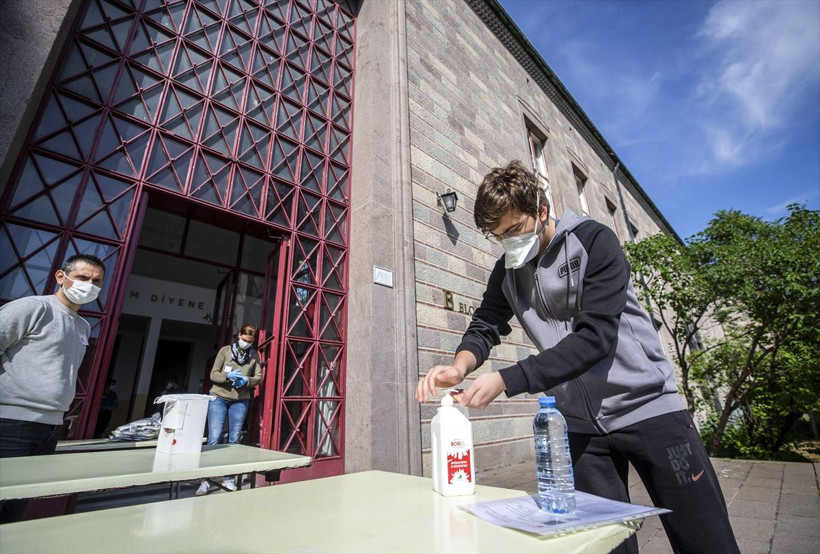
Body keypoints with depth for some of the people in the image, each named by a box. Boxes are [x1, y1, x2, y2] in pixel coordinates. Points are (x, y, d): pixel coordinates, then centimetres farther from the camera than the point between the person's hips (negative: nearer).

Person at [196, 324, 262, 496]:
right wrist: (228, 376, -21)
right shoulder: (225, 350, -2)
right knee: (214, 438, -6)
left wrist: (246, 381, -18)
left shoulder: (254, 355, 4)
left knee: (234, 440, 7)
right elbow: (213, 375, -2)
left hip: (240, 401, 2)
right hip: (219, 398, -2)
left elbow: (258, 377, 2)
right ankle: (206, 480, 5)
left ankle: (228, 478, 19)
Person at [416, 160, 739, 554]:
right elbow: (484, 327, 0)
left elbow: (594, 337, -24)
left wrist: (505, 381, -31)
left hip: (646, 405, -3)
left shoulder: (594, 242, -15)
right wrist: (460, 367, -23)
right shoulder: (506, 272, 2)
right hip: (580, 421, 4)